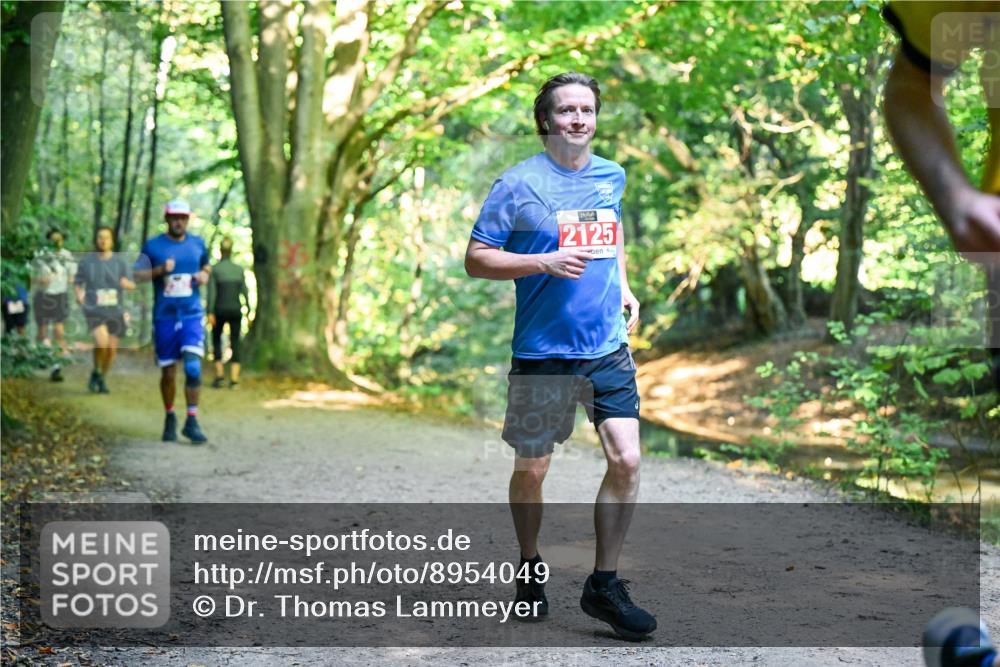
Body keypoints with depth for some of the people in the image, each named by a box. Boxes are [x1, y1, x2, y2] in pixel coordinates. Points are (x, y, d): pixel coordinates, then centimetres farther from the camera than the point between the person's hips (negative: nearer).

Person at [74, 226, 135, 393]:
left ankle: (102, 378, 30)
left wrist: (127, 283, -20)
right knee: (102, 342, -23)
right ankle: (95, 372, 3)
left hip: (115, 310, 2)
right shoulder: (86, 261, 2)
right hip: (94, 310, -2)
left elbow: (132, 285, 3)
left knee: (111, 348, 5)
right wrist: (79, 295, -10)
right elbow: (78, 283, 11)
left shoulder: (119, 261, 3)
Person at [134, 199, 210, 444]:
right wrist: (160, 270, -17)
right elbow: (137, 274, -1)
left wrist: (204, 275, 1)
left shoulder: (197, 244, 8)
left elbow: (206, 266, 23)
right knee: (168, 371, 6)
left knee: (193, 367, -15)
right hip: (164, 317, 0)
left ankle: (191, 421, -11)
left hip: (192, 316, 1)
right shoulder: (153, 245, 1)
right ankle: (169, 417, 26)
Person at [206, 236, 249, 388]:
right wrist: (248, 310, 8)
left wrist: (210, 313, -11)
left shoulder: (214, 269, -6)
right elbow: (244, 291, 3)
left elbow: (212, 292, -11)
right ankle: (234, 378, -5)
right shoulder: (239, 269, 3)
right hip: (235, 310, 2)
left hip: (220, 310, -2)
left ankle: (219, 374, 5)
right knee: (235, 343, 4)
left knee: (216, 340, 16)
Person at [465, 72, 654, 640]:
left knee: (627, 460, -7)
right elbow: (476, 259, -6)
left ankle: (604, 584, 7)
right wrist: (546, 261, -18)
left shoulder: (612, 176, 9)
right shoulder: (519, 183, -7)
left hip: (609, 348, 4)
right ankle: (531, 567, 32)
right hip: (542, 352, -3)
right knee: (532, 470, 8)